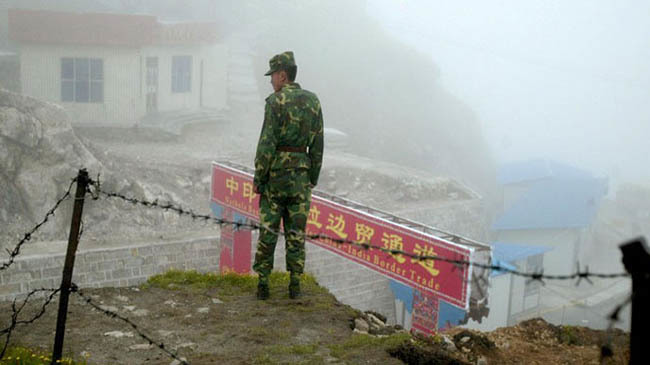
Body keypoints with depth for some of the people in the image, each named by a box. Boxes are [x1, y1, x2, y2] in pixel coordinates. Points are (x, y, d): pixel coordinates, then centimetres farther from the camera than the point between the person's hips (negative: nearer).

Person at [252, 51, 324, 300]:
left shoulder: (275, 102, -10)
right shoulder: (313, 101, 6)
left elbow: (267, 143, -14)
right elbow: (317, 144, 7)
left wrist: (258, 178, -7)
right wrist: (313, 179, 14)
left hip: (276, 174, -4)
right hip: (301, 174, 4)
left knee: (268, 230, 4)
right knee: (296, 231, 9)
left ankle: (263, 282, 8)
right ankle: (295, 284, 11)